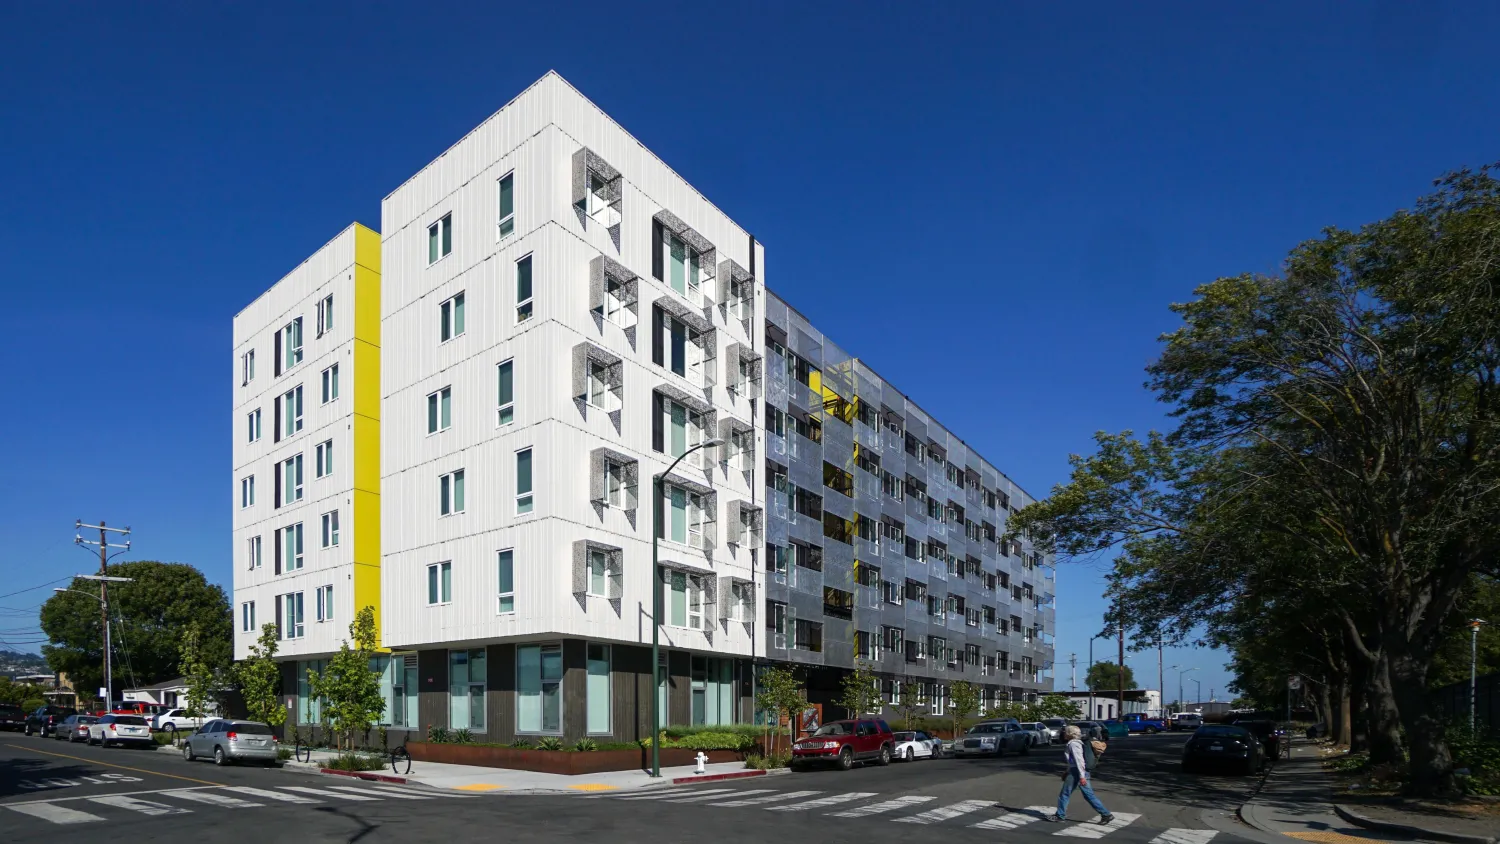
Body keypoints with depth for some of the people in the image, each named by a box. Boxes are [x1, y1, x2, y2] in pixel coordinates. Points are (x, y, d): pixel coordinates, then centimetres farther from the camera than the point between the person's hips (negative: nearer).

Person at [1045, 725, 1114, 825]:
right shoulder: (1078, 743, 17)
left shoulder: (1073, 744, -13)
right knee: (1089, 795, 9)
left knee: (1064, 794, 3)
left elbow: (1079, 760, -21)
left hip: (1077, 772, -9)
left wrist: (1081, 776, -25)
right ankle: (1106, 814, 5)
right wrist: (1067, 773, 28)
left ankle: (1060, 816, 11)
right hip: (1083, 772, 9)